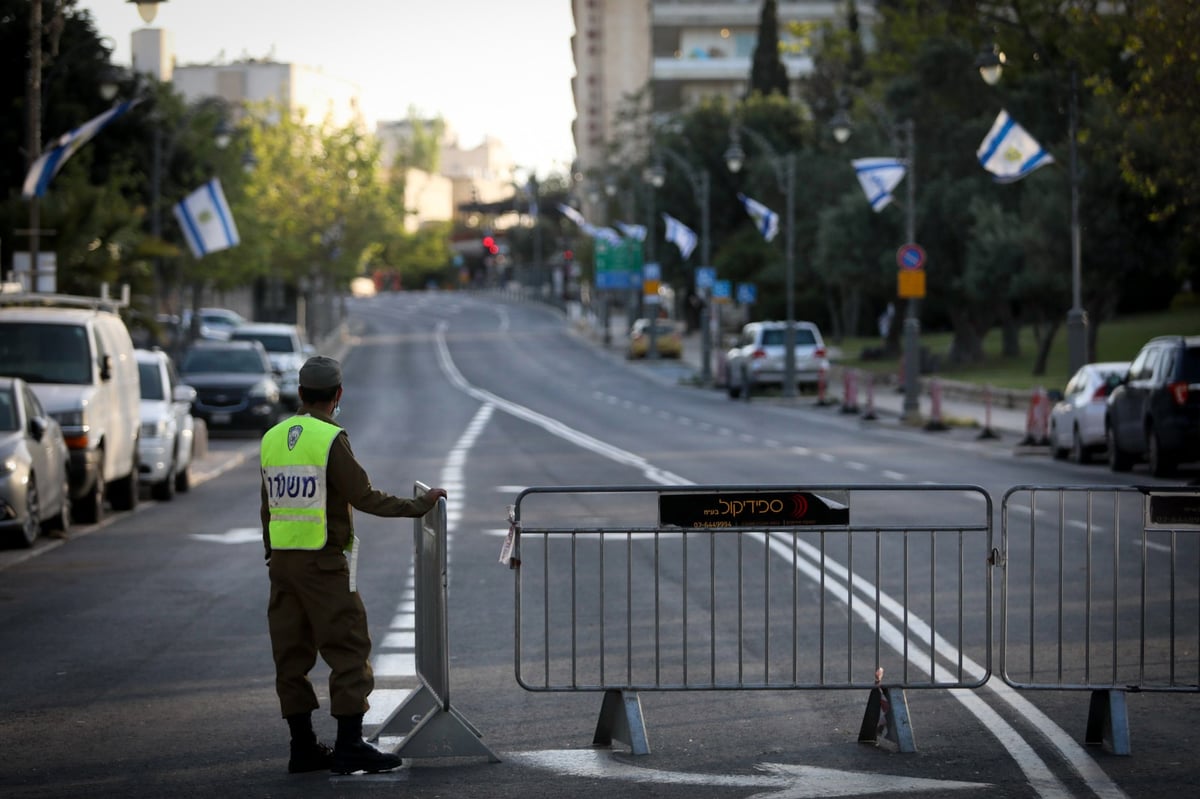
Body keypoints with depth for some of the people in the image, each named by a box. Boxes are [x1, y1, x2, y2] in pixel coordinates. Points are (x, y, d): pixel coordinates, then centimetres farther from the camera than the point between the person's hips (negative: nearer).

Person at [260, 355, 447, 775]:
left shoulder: (272, 438, 9)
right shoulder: (331, 440, -12)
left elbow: (268, 508, 13)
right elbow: (365, 498, -13)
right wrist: (420, 504, -3)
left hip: (283, 560, 7)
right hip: (324, 563, -7)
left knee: (293, 654, 8)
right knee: (348, 652, -3)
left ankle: (303, 746, 10)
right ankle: (349, 747, -6)